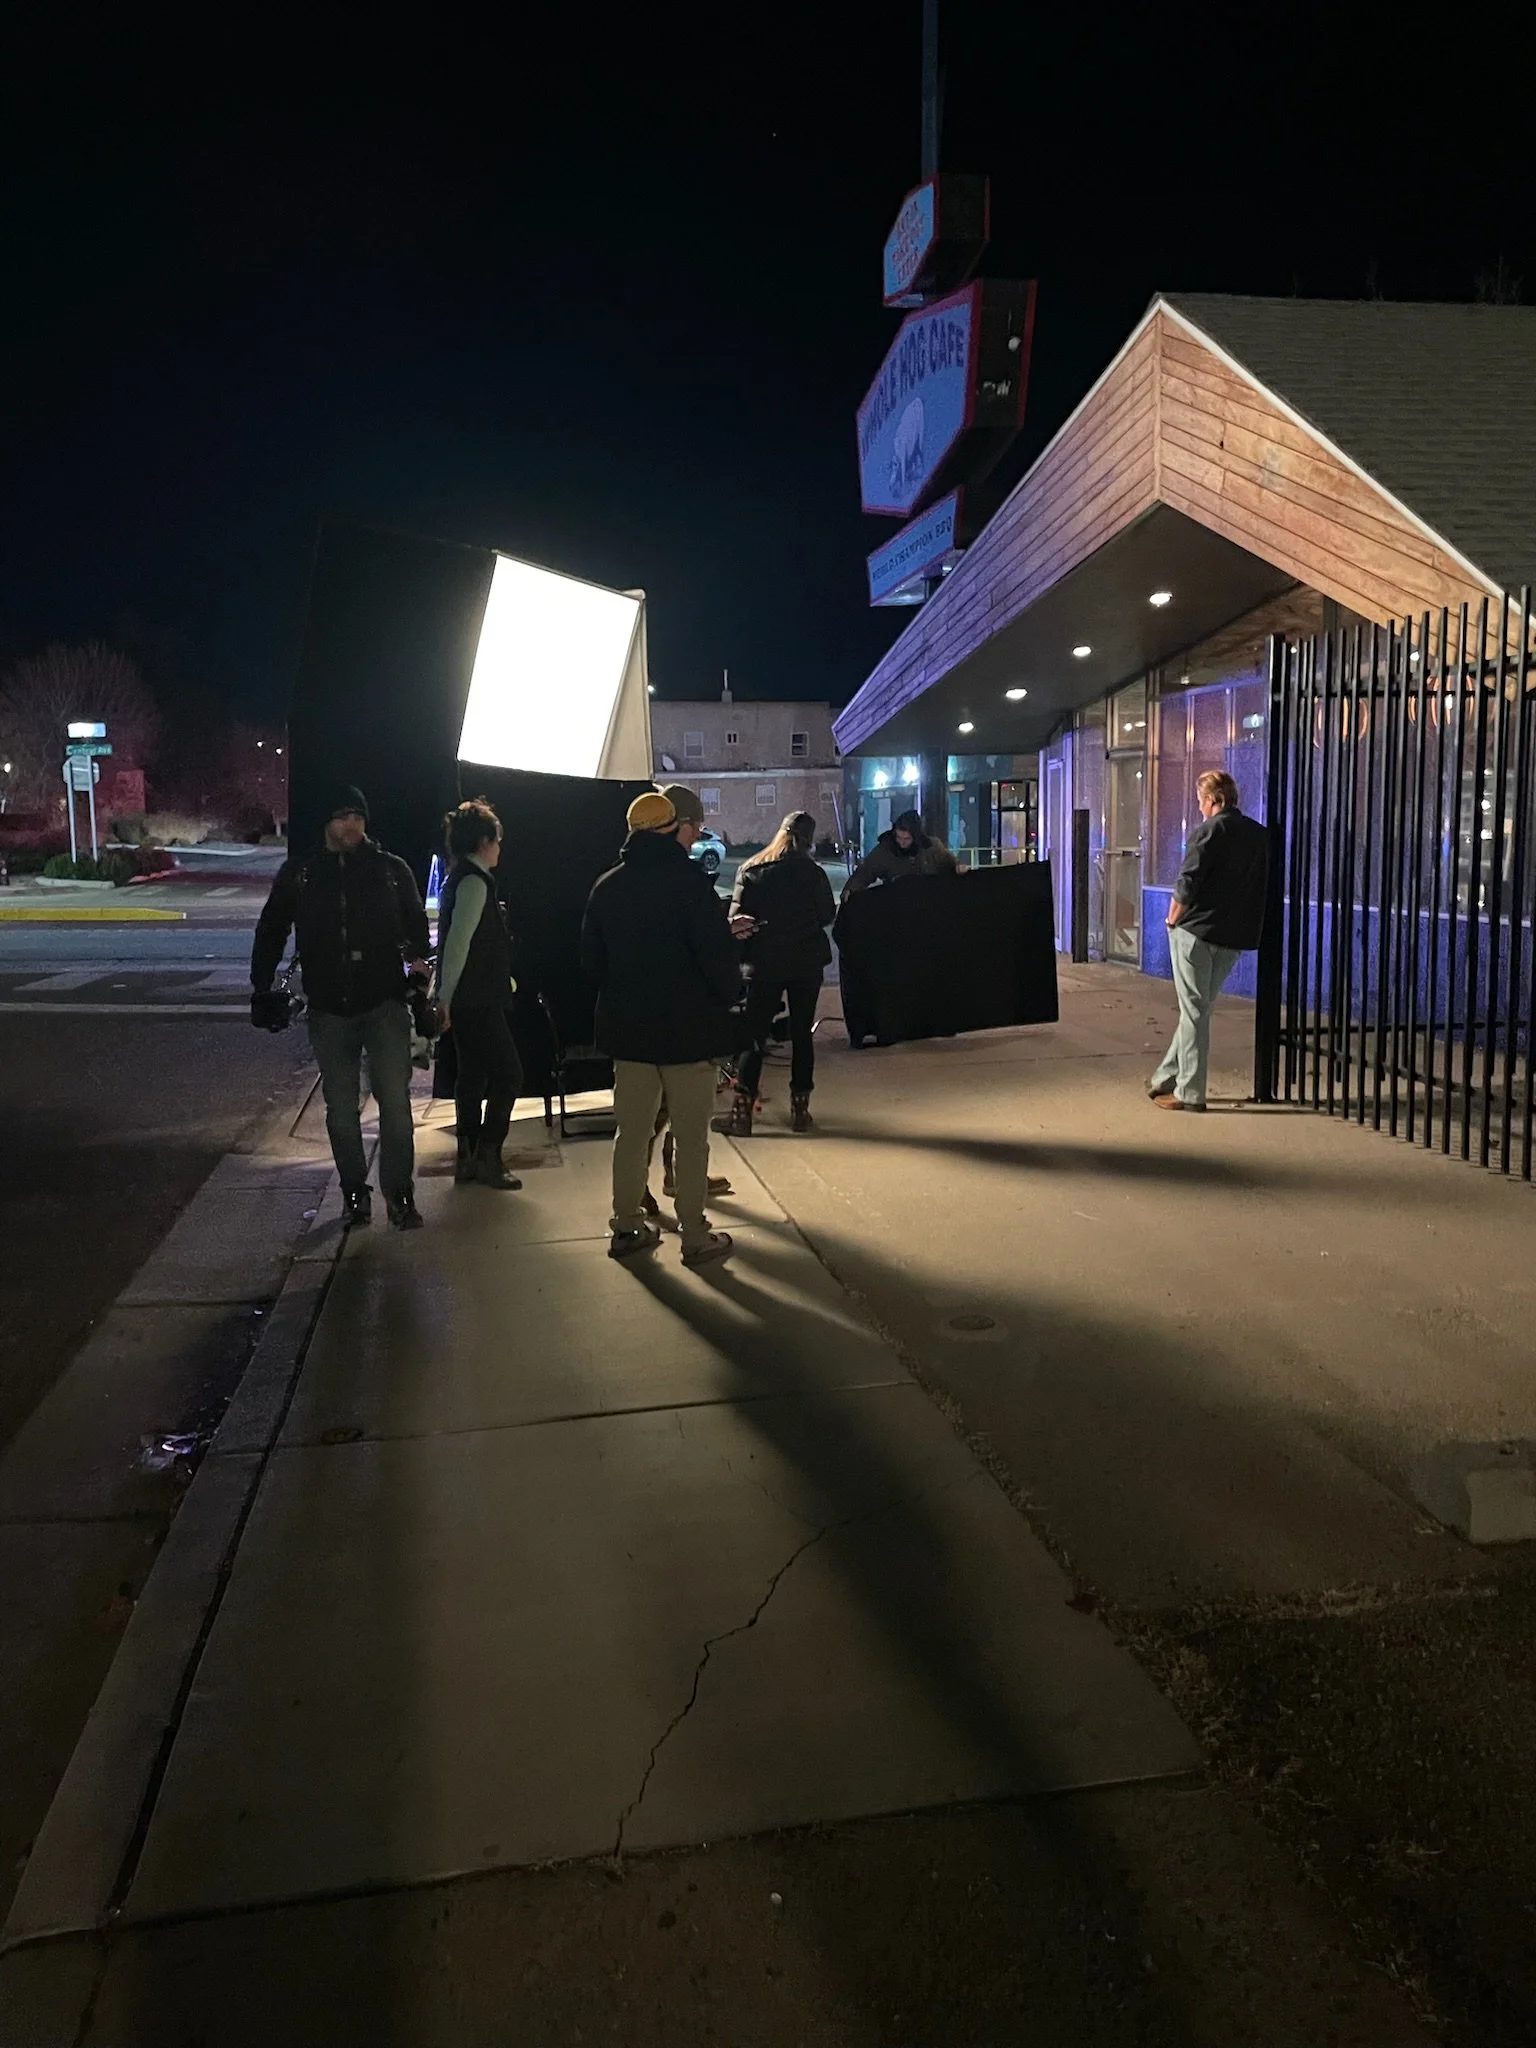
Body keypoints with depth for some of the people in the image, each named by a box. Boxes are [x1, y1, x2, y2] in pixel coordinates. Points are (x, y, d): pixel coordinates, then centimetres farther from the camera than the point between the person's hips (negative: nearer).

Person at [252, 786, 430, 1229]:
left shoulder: (391, 869, 2)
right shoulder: (299, 873, 5)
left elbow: (416, 924, 11)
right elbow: (271, 931, 14)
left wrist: (417, 958, -7)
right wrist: (262, 987, 9)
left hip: (385, 1002, -2)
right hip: (329, 1008, 2)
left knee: (394, 1100, -7)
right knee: (341, 1107, 9)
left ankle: (399, 1193, 3)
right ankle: (354, 1192, 21)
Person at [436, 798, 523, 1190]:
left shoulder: (461, 878, 15)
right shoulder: (474, 882, -16)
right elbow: (458, 941, -21)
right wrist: (447, 996, -19)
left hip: (468, 999, 10)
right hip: (477, 1000, -10)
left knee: (473, 1075, 14)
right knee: (507, 1072, -6)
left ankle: (468, 1158, 20)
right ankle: (487, 1158, -3)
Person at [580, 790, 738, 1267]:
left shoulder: (607, 887, 4)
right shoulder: (690, 881, -14)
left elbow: (591, 959, 9)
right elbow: (718, 953, -18)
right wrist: (728, 995, 0)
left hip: (628, 1029, 5)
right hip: (689, 1028, -5)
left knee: (631, 1130, 14)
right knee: (690, 1135, 3)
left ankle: (627, 1227, 22)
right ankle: (695, 1236, 10)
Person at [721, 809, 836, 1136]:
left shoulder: (750, 870, 0)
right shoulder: (813, 872, -4)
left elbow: (737, 917, -7)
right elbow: (827, 916, 3)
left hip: (764, 963, 1)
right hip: (806, 962, 0)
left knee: (755, 1036, 3)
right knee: (802, 1033, 9)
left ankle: (741, 1110, -8)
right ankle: (800, 1108, 11)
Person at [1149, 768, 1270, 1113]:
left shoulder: (1208, 831, -11)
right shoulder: (1259, 835, 10)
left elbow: (1186, 885, -16)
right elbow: (1262, 887, 11)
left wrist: (1172, 919, -2)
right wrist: (1245, 925, 16)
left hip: (1196, 931, -7)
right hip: (1235, 937, 7)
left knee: (1193, 1010, -1)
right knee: (1200, 1008, 15)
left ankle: (1189, 1092, 2)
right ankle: (1166, 1077, 24)